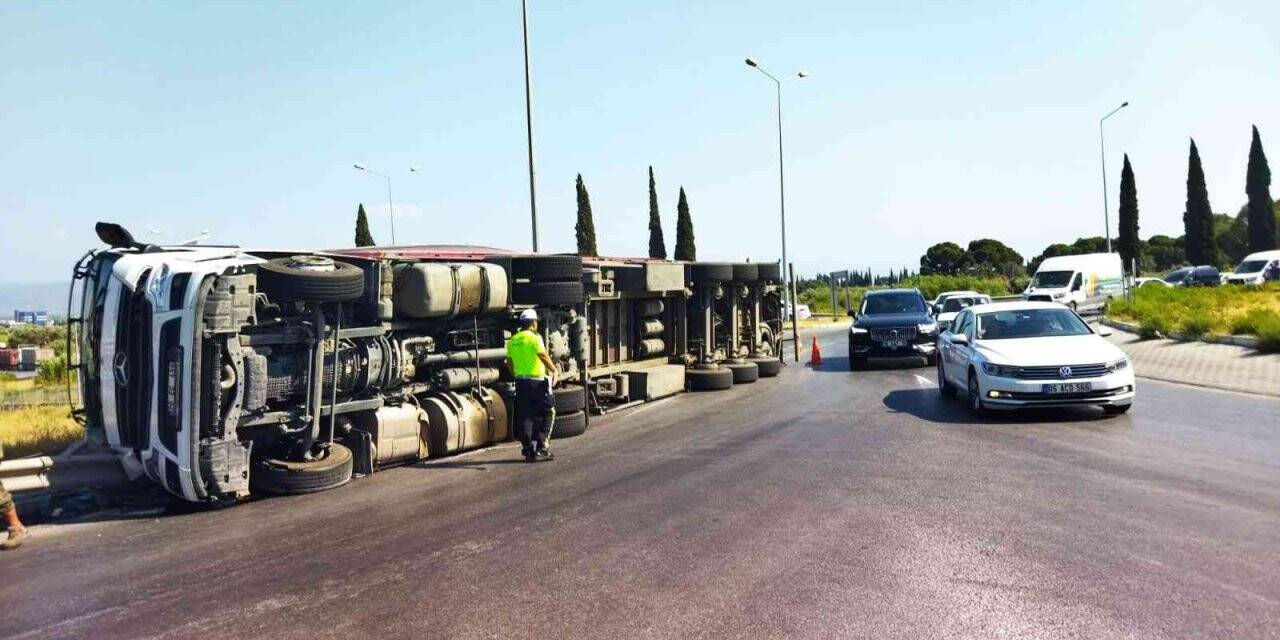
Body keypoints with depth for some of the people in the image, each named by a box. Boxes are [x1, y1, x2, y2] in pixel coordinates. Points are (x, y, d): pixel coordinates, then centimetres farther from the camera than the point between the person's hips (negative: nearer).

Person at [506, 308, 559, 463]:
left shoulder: (513, 340, 10)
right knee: (547, 413, 6)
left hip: (520, 382, 6)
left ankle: (528, 450, 10)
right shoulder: (534, 338, -11)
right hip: (537, 382, -6)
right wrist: (554, 370, -5)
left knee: (524, 417, 8)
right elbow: (544, 357, -17)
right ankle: (540, 447, 1)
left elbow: (509, 362, 14)